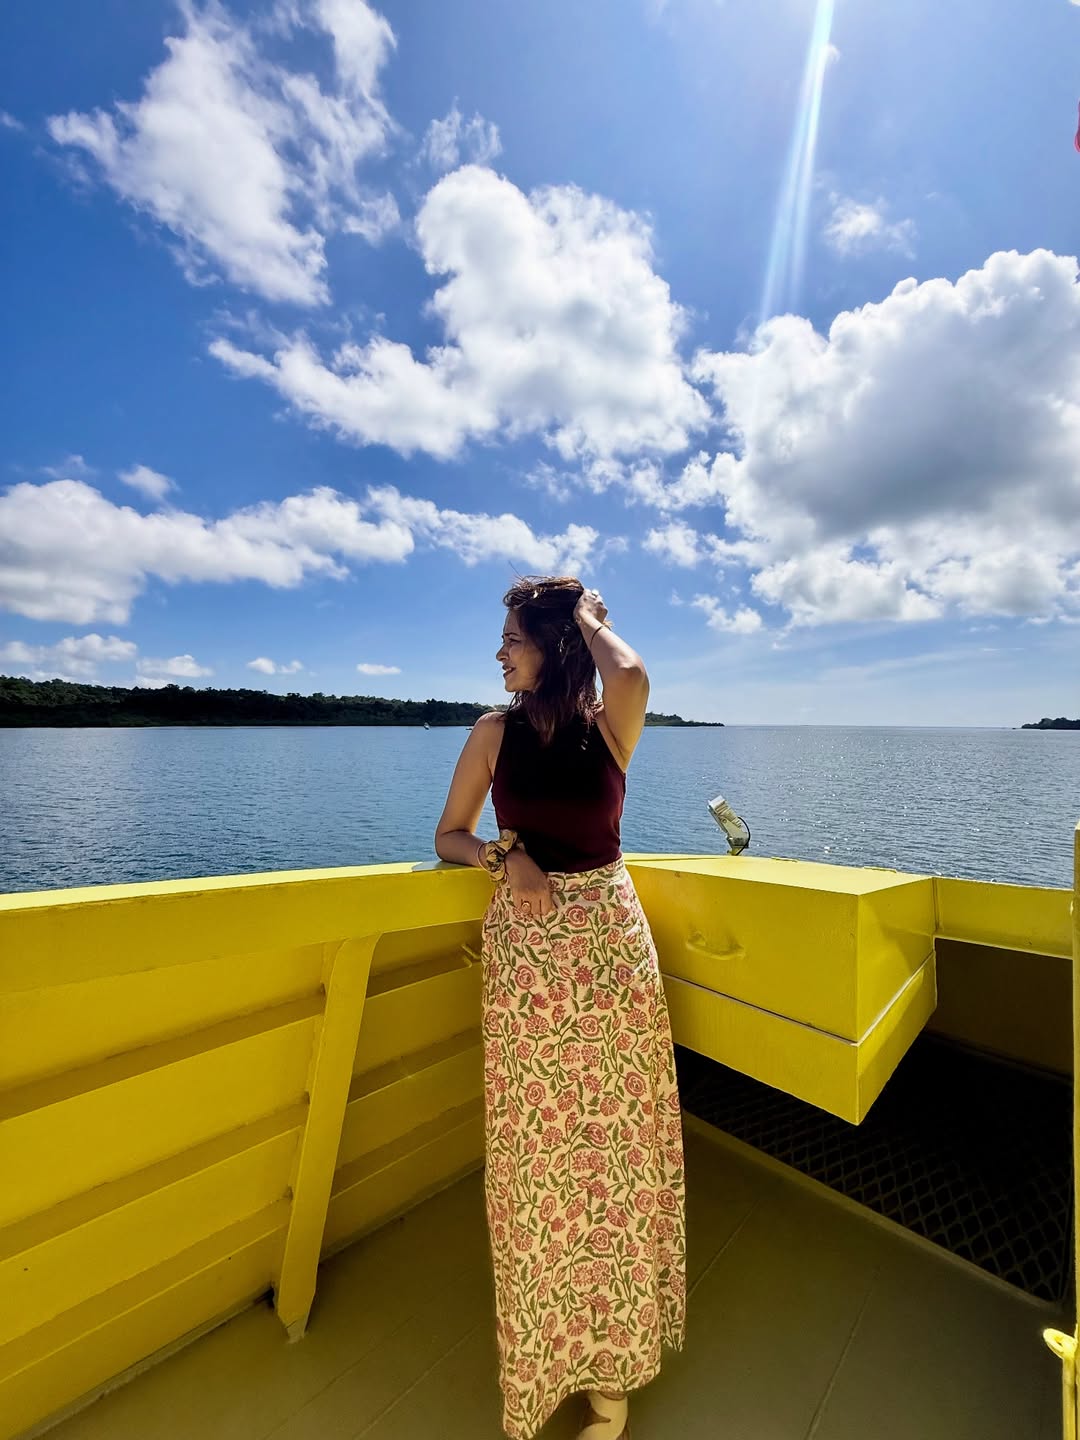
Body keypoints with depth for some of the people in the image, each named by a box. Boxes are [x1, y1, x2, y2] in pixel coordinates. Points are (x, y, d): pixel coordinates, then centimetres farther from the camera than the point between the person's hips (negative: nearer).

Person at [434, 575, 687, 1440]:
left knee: (612, 1138, 11)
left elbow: (632, 677, -27)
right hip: (524, 946, 1)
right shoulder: (495, 731, 1)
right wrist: (504, 856, -15)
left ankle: (611, 1357, 39)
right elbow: (450, 836, 6)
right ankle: (545, 1351, 42)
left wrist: (589, 616, -7)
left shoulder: (608, 724, -3)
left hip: (609, 943, 0)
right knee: (534, 1149, 13)